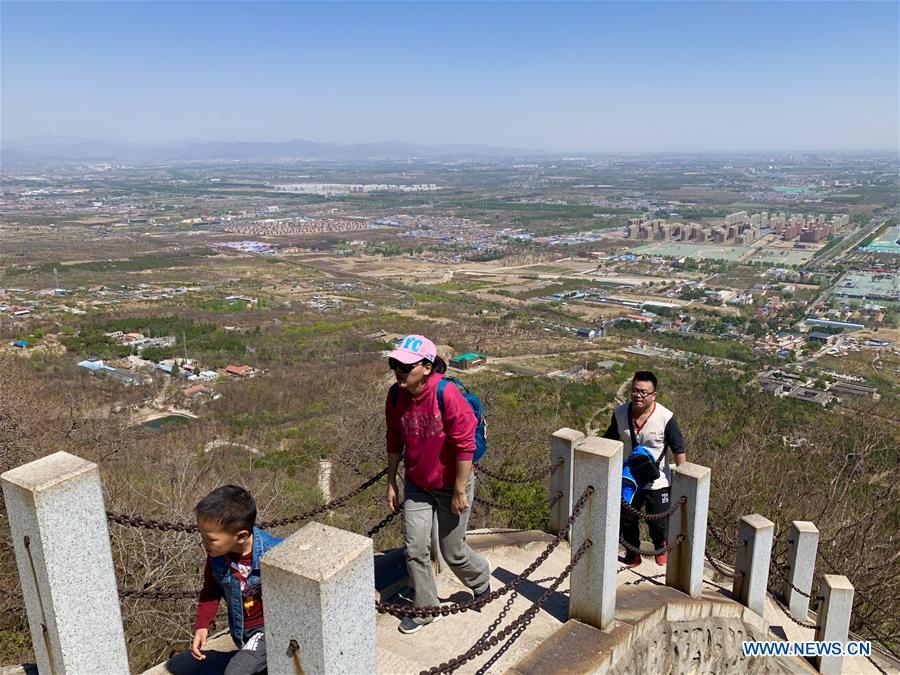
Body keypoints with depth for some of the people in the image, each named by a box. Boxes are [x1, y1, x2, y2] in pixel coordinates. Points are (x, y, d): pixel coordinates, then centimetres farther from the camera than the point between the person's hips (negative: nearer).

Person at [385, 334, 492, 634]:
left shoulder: (448, 395, -29)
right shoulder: (396, 395, -11)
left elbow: (465, 446, -23)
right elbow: (395, 441, 4)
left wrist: (460, 491, -18)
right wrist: (391, 482, 7)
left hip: (451, 484, -4)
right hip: (416, 485, 5)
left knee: (452, 551, 10)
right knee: (415, 550, 6)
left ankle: (480, 580, 44)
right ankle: (425, 609, 28)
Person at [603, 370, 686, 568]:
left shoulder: (665, 418, -21)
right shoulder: (620, 413, -11)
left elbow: (679, 449, -11)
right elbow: (609, 441, 4)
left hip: (657, 481, -2)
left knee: (658, 522, 12)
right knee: (627, 520, 14)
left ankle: (660, 548, 45)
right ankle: (632, 554, 39)